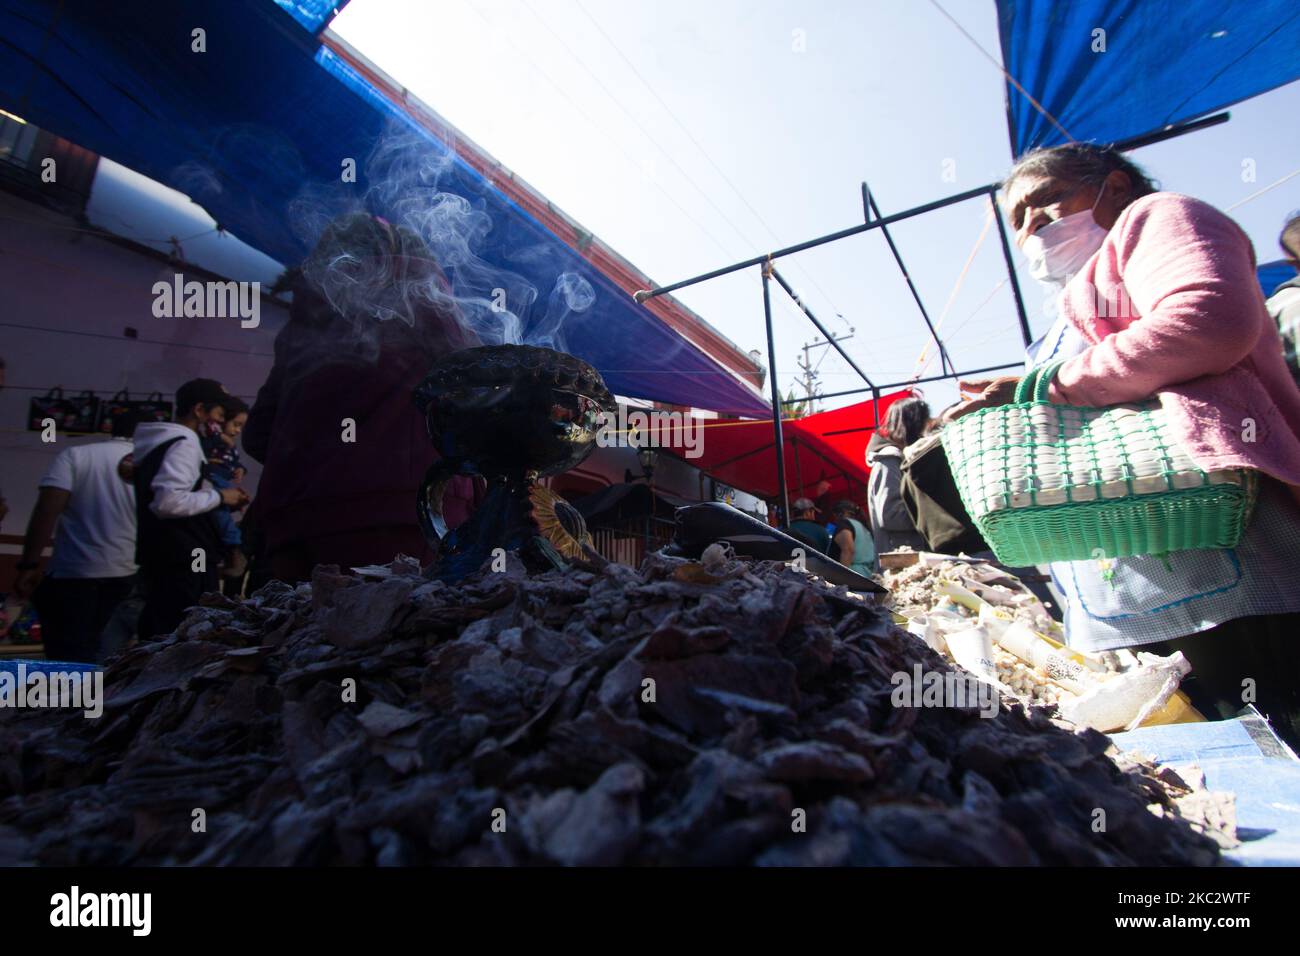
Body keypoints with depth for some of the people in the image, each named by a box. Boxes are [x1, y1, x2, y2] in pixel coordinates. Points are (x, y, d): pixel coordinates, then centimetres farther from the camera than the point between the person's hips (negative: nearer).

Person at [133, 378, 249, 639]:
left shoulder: (162, 441, 19)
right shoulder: (184, 443, -12)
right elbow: (169, 501, -25)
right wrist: (219, 496, -12)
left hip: (162, 559, 10)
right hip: (184, 562, -10)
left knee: (160, 637, 14)